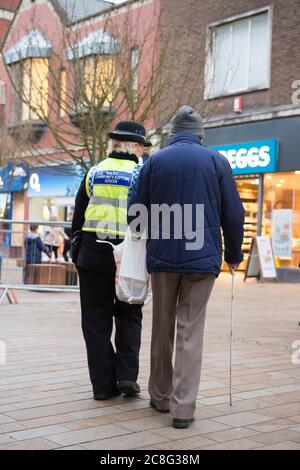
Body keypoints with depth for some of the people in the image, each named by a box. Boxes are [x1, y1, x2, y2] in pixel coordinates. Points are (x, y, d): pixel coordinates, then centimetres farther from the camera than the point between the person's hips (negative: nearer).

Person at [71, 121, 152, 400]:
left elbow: (77, 218, 8)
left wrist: (77, 255, 15)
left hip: (93, 254, 2)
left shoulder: (94, 173, 7)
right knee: (129, 316, 15)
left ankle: (103, 384, 10)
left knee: (97, 321, 8)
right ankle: (127, 375, 7)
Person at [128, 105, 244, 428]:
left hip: (162, 256, 1)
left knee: (162, 329, 14)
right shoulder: (216, 161, 1)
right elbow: (233, 212, 0)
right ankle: (183, 408, 1)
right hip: (202, 257, -1)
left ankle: (160, 397, 26)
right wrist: (233, 253, 12)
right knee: (191, 331, 2)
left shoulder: (155, 162, 3)